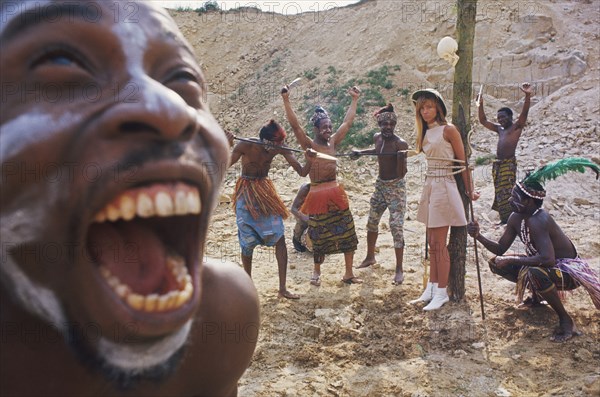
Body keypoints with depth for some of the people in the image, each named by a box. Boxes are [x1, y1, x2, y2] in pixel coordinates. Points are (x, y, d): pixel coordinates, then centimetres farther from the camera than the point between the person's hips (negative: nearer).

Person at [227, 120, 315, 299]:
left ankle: (282, 288, 2)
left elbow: (302, 172, -13)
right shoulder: (245, 146, -21)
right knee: (248, 242, 2)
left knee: (280, 238, -5)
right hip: (246, 194, -3)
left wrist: (309, 160, -34)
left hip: (266, 191, 3)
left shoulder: (280, 148, -12)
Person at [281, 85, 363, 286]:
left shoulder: (333, 142, 9)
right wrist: (286, 100, -24)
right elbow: (294, 125, -16)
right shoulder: (309, 145, -5)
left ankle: (348, 274, 15)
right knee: (320, 237, 6)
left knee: (347, 234, 4)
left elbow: (347, 122, 15)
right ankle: (316, 271, 30)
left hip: (336, 193, 5)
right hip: (317, 195, -5)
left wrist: (355, 100, 18)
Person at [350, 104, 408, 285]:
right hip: (380, 185, 7)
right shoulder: (377, 138, 2)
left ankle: (399, 269, -3)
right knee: (372, 222, 16)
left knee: (396, 227, -11)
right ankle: (370, 257, 37)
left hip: (396, 187, -7)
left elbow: (402, 173, -25)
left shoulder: (400, 144, -19)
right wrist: (360, 152, 23)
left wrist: (402, 159, -43)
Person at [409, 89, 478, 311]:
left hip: (443, 187, -8)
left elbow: (462, 162, -6)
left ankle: (442, 292, 6)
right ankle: (431, 288, 19)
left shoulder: (448, 130, -7)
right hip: (429, 186, 8)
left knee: (439, 244, -3)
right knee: (431, 243, 11)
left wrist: (469, 190, -7)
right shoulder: (426, 132, 14)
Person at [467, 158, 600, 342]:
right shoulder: (516, 218, -5)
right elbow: (500, 249, 1)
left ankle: (566, 321, -16)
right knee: (496, 263, 4)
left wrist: (513, 259, -32)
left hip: (569, 271, -9)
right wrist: (478, 236, -16)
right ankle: (538, 293, 23)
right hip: (548, 265, 9)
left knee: (535, 273, -40)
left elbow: (547, 259, -42)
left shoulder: (538, 221, -32)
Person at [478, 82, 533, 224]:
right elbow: (483, 121, 26)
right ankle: (504, 219, 12)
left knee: (506, 192, -12)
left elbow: (524, 113, -14)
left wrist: (527, 96, -29)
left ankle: (509, 218, -11)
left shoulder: (516, 126, 2)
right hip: (497, 164, 7)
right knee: (499, 192, 7)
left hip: (509, 163, -7)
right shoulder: (499, 129, 21)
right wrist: (480, 105, 19)